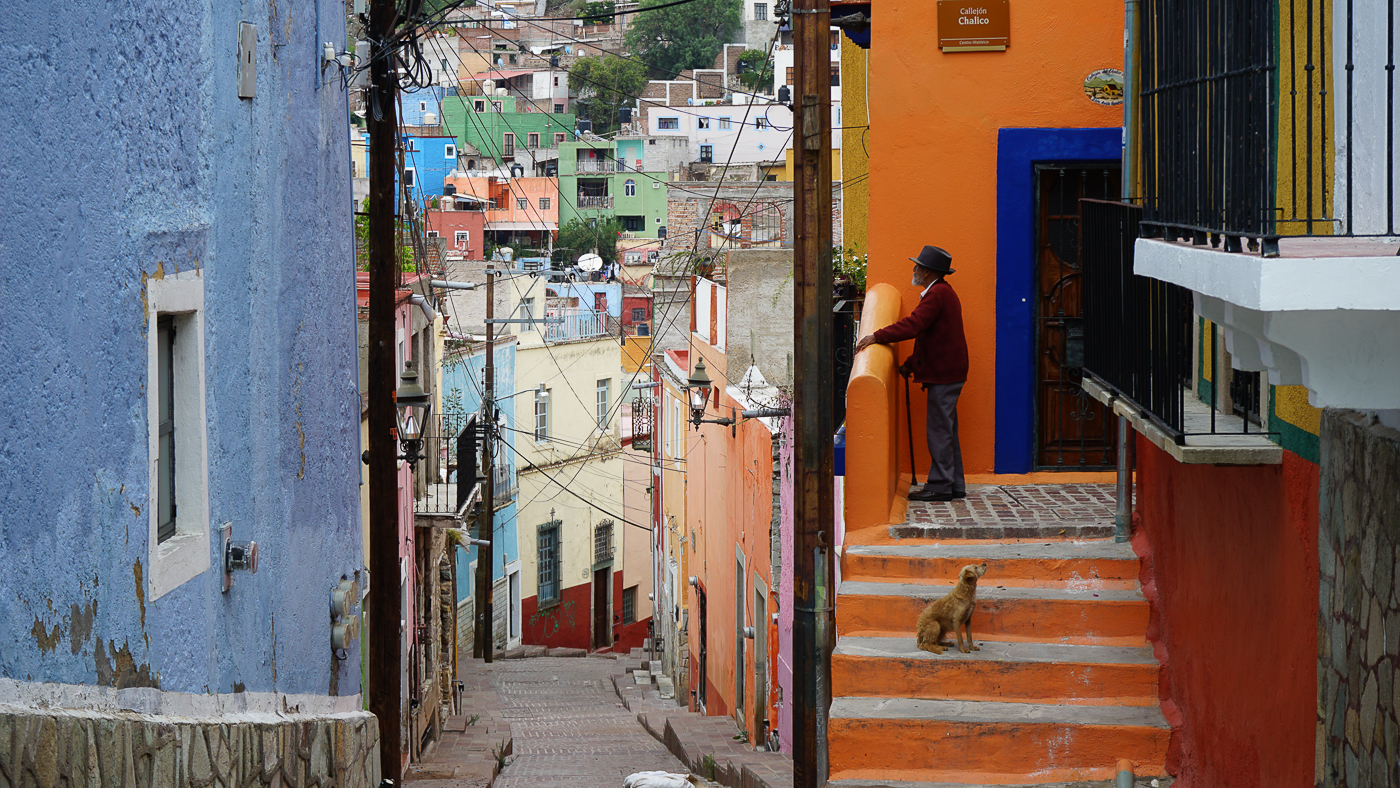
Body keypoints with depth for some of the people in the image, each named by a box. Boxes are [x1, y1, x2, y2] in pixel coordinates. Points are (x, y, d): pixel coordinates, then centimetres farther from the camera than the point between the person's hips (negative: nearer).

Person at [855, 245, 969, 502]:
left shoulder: (937, 294, -15)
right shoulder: (942, 292, 19)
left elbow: (912, 325, -25)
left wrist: (876, 337, -23)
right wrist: (911, 363, 17)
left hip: (943, 375, -11)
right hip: (946, 373, 11)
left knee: (939, 431, -8)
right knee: (946, 430, 12)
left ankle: (940, 485, -7)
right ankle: (954, 485, 14)